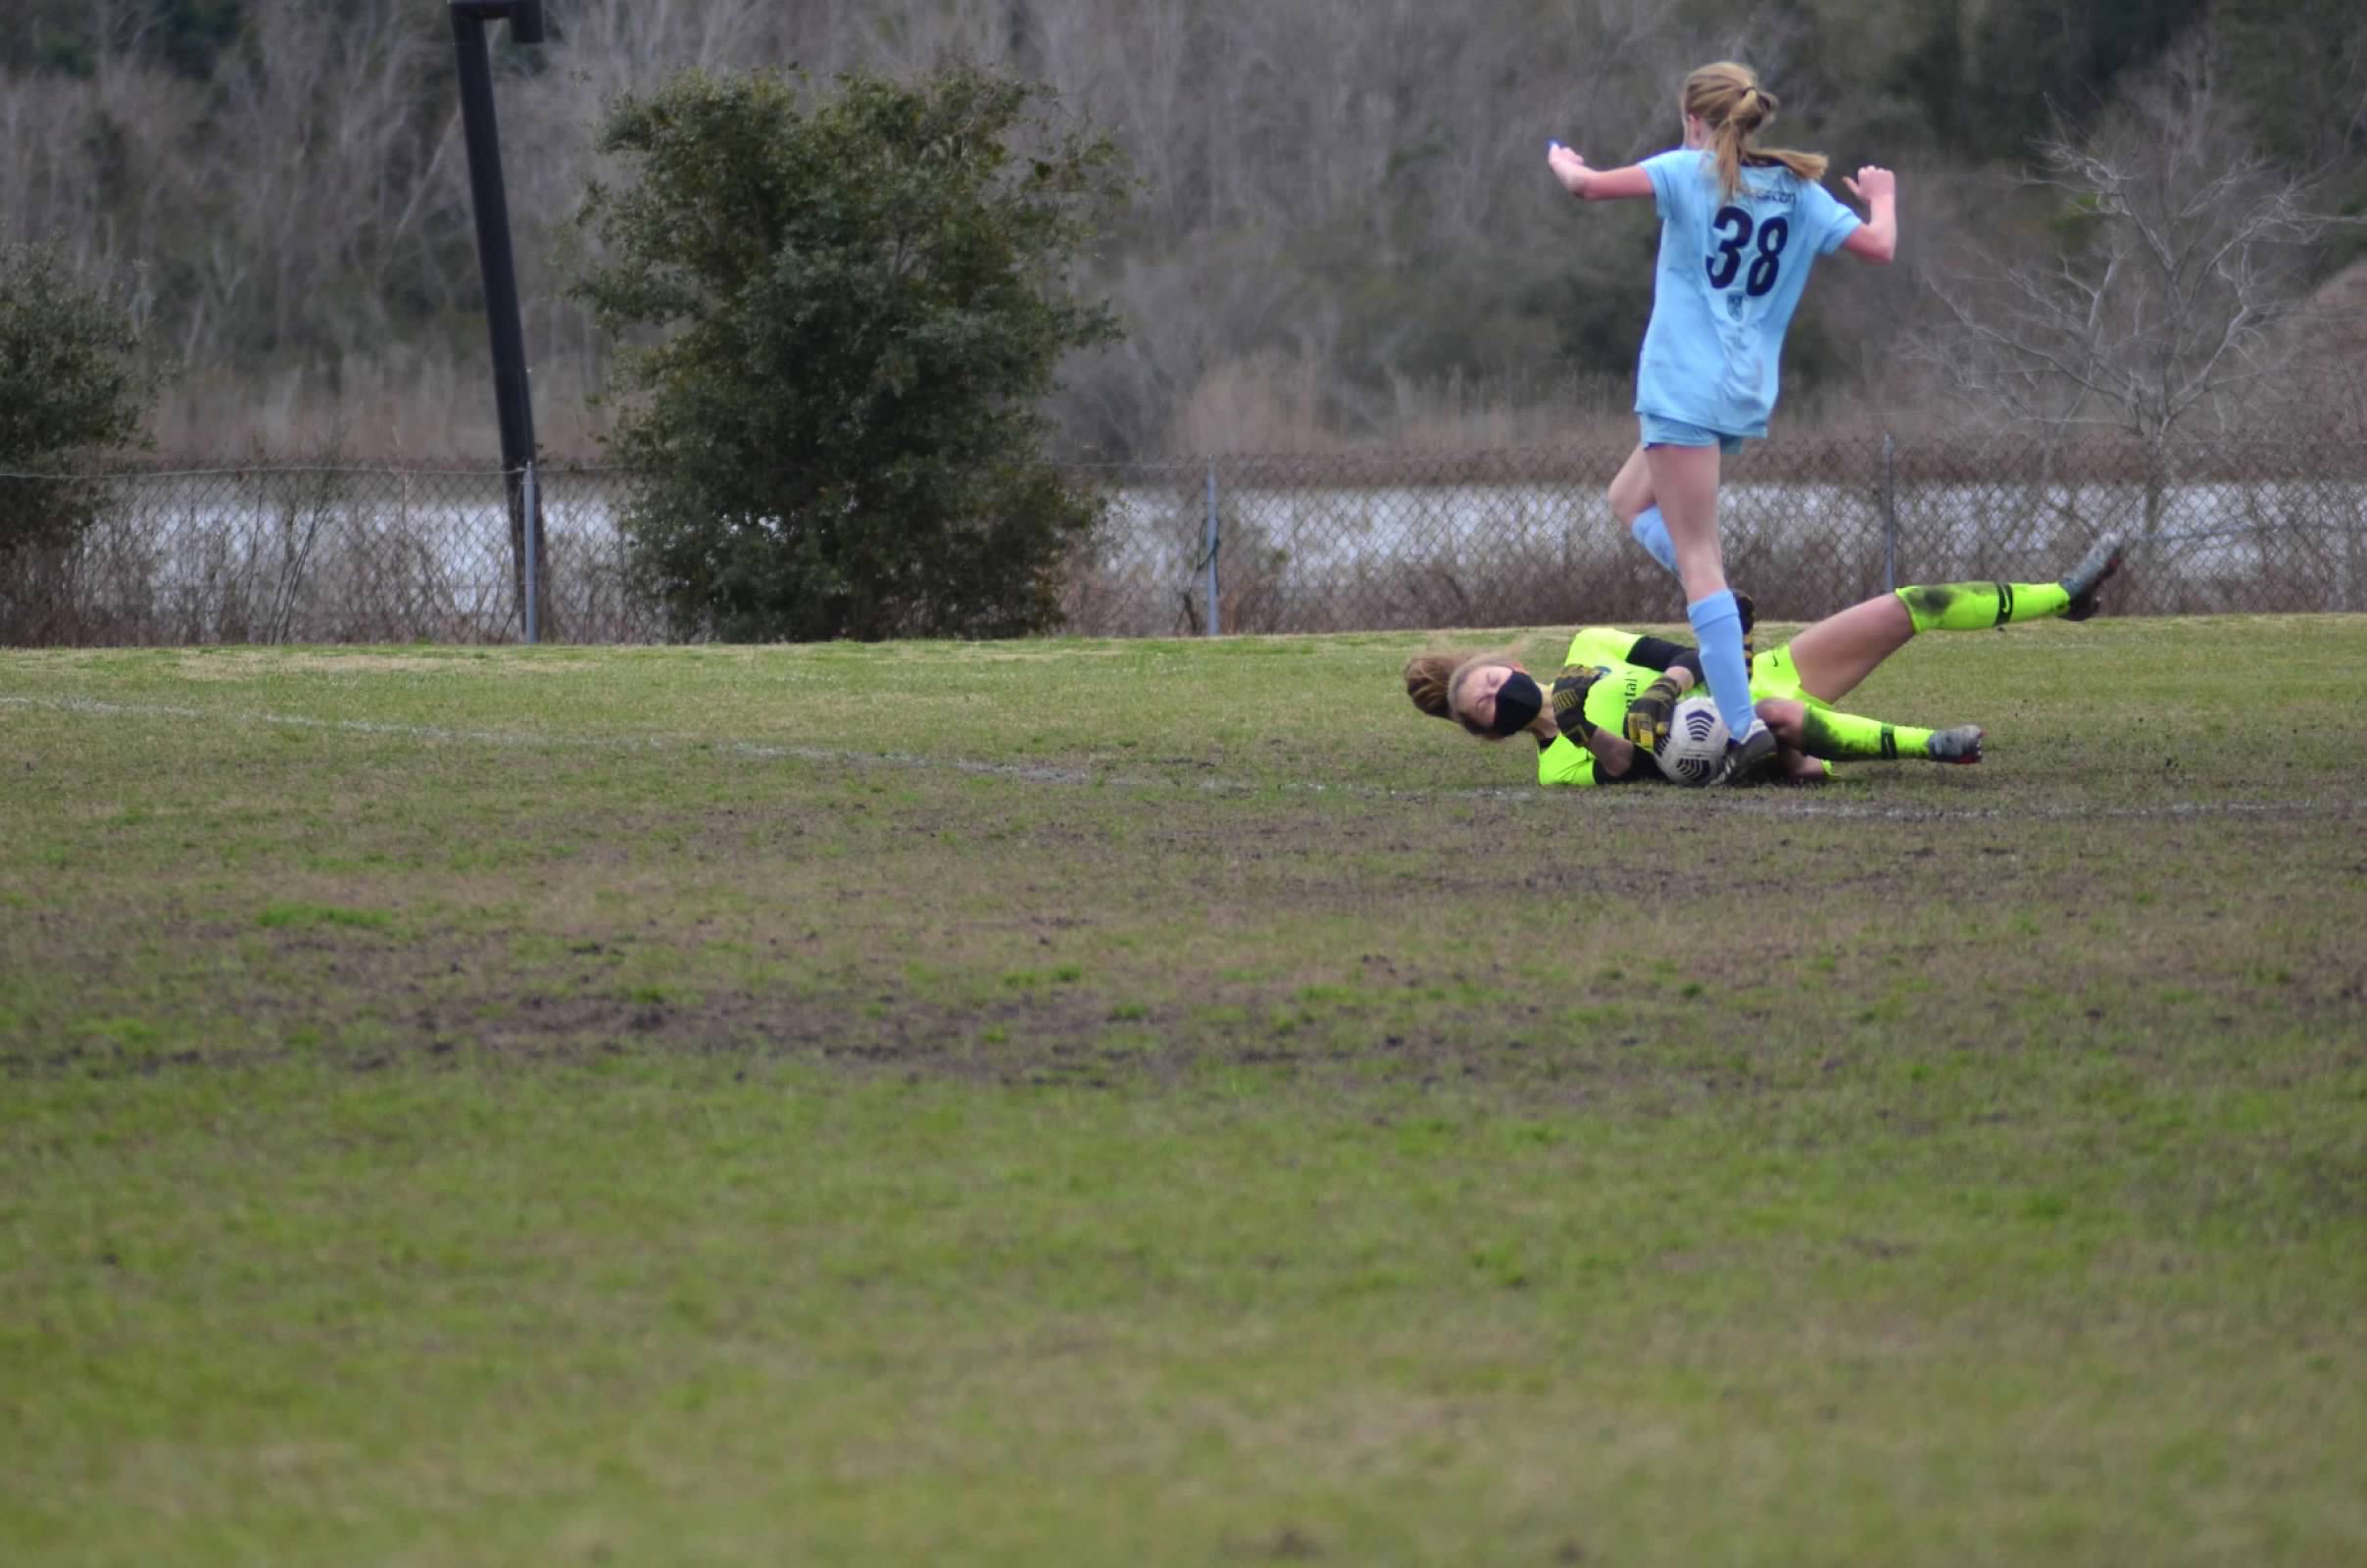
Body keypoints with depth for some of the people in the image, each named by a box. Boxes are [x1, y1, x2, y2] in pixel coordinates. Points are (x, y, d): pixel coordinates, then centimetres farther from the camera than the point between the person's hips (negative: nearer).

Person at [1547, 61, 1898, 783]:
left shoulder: (1689, 173, -5)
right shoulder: (1798, 190, 10)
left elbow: (1588, 184, -14)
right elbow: (1878, 246, 8)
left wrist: (1562, 161, 10)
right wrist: (1882, 198, 30)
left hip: (1686, 389, -7)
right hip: (1751, 392, 7)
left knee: (1696, 557, -8)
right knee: (1630, 499, 25)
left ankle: (1744, 725, -18)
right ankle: (1725, 631, 6)